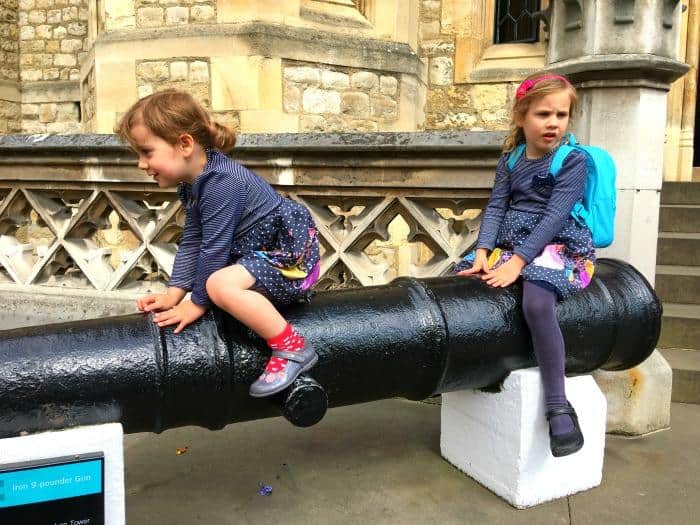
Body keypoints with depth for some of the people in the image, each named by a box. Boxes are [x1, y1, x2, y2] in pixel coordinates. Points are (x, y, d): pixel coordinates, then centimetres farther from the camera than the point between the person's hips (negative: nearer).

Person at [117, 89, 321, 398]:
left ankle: (292, 348, -22)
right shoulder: (192, 185, 7)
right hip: (260, 253, 10)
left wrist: (197, 303, -13)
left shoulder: (221, 183, -24)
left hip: (291, 258, -10)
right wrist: (174, 293, -1)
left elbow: (214, 249, -22)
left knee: (220, 284, -32)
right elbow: (191, 243, 8)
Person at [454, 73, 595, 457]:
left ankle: (559, 409, -28)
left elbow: (554, 217, -16)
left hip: (558, 248, -6)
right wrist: (482, 253, -14)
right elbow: (496, 208, 2)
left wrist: (516, 263, -25)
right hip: (508, 245, 7)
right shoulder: (510, 159, 10)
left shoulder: (573, 160, -6)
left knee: (536, 304, -34)